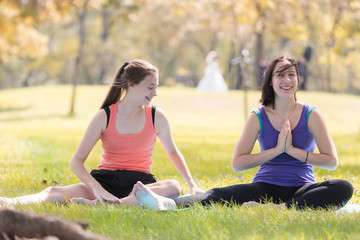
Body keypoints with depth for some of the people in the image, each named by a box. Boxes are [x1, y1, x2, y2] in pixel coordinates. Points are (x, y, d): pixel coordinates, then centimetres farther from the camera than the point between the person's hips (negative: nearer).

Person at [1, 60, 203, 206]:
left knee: (174, 187, -35)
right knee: (56, 193, -28)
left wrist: (192, 184, 12)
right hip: (105, 180, -1)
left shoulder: (156, 117, 2)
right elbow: (76, 161, -7)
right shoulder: (104, 117, -3)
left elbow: (173, 152, 20)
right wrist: (97, 188, -25)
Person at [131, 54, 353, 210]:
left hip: (301, 188, 0)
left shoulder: (311, 115, 4)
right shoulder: (259, 117, 5)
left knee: (343, 189, -33)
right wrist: (276, 150, -9)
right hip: (266, 186, 0)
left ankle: (278, 208, -45)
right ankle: (167, 204, -55)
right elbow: (237, 163, -1)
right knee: (220, 195, -29)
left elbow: (331, 161, -1)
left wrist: (292, 150, -10)